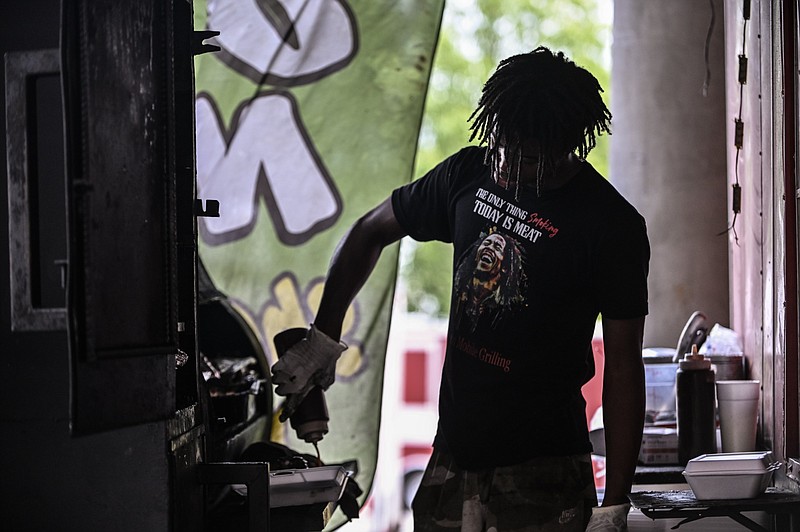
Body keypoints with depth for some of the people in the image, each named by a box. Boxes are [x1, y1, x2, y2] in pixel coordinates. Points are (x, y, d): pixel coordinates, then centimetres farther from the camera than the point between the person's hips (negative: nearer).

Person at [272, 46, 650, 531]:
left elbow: (623, 369, -10)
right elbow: (370, 233, 17)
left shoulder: (613, 225, -11)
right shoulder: (469, 174, 3)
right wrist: (322, 341, 8)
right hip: (452, 457, 5)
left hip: (543, 473, -4)